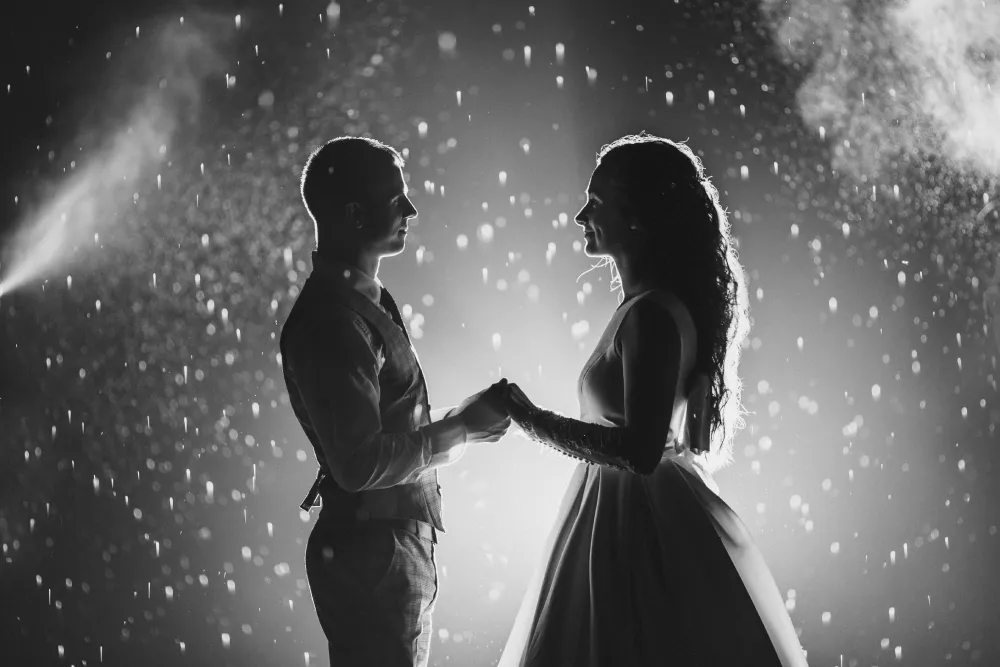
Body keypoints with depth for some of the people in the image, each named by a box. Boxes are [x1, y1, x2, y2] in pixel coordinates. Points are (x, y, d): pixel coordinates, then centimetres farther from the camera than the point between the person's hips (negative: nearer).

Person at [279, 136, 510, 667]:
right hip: (371, 551, -10)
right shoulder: (332, 320, -21)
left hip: (396, 542, 10)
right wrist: (461, 428, -16)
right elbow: (361, 463, -24)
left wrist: (459, 421, 6)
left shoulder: (364, 301, 11)